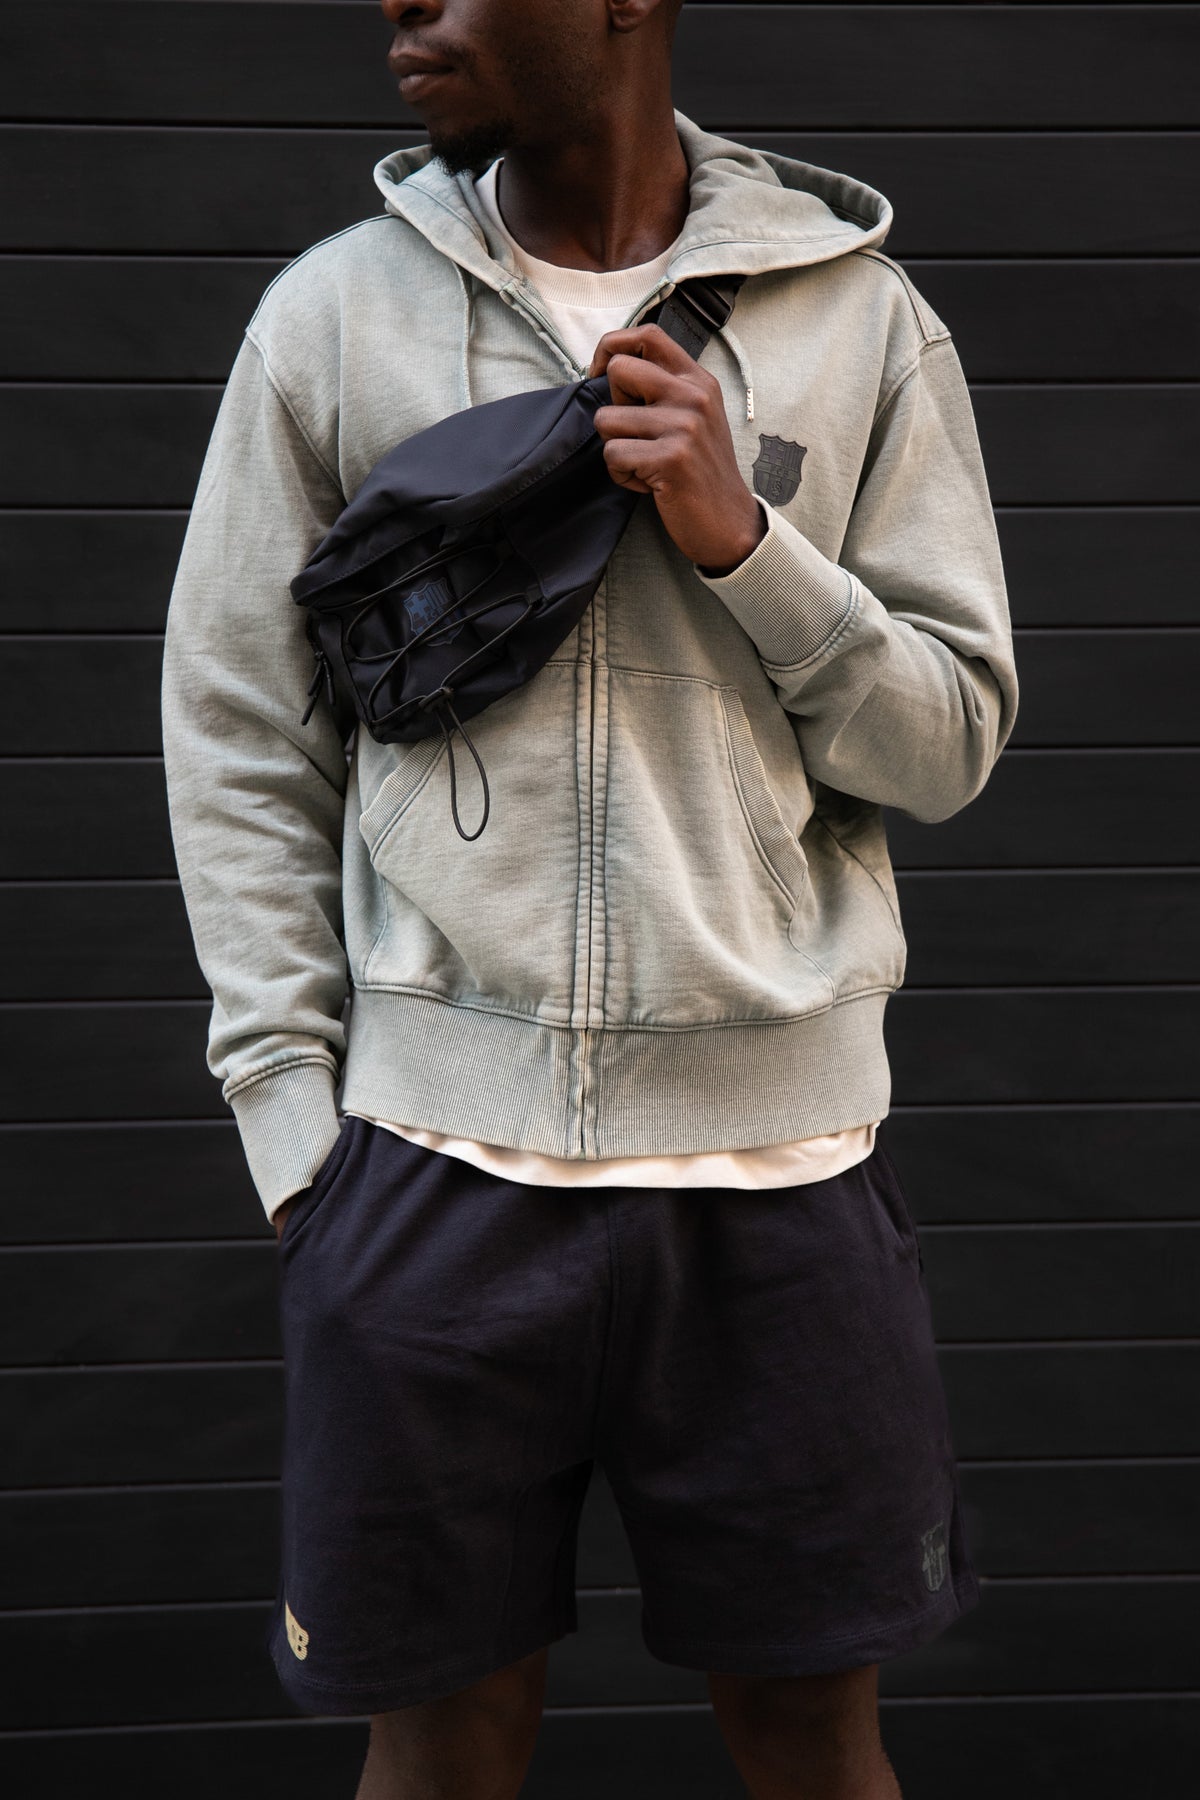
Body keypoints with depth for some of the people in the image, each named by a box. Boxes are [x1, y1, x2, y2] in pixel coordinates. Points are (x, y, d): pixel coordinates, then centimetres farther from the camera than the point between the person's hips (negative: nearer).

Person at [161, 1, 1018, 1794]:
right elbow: (234, 742, 5)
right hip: (435, 1153, 0)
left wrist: (743, 540, -11)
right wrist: (295, 1114, -2)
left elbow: (953, 739, 4)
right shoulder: (334, 313, 4)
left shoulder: (862, 316, 4)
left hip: (783, 1147, 1)